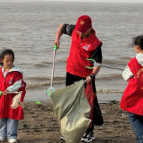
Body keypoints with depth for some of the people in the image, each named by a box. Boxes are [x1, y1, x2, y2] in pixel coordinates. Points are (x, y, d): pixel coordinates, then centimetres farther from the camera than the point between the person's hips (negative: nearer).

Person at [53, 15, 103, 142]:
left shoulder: (95, 43, -21)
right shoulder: (74, 31, -5)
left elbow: (98, 63, -22)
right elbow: (62, 26, 15)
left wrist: (92, 75, -38)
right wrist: (57, 39, 4)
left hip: (85, 77, -6)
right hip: (71, 73, 6)